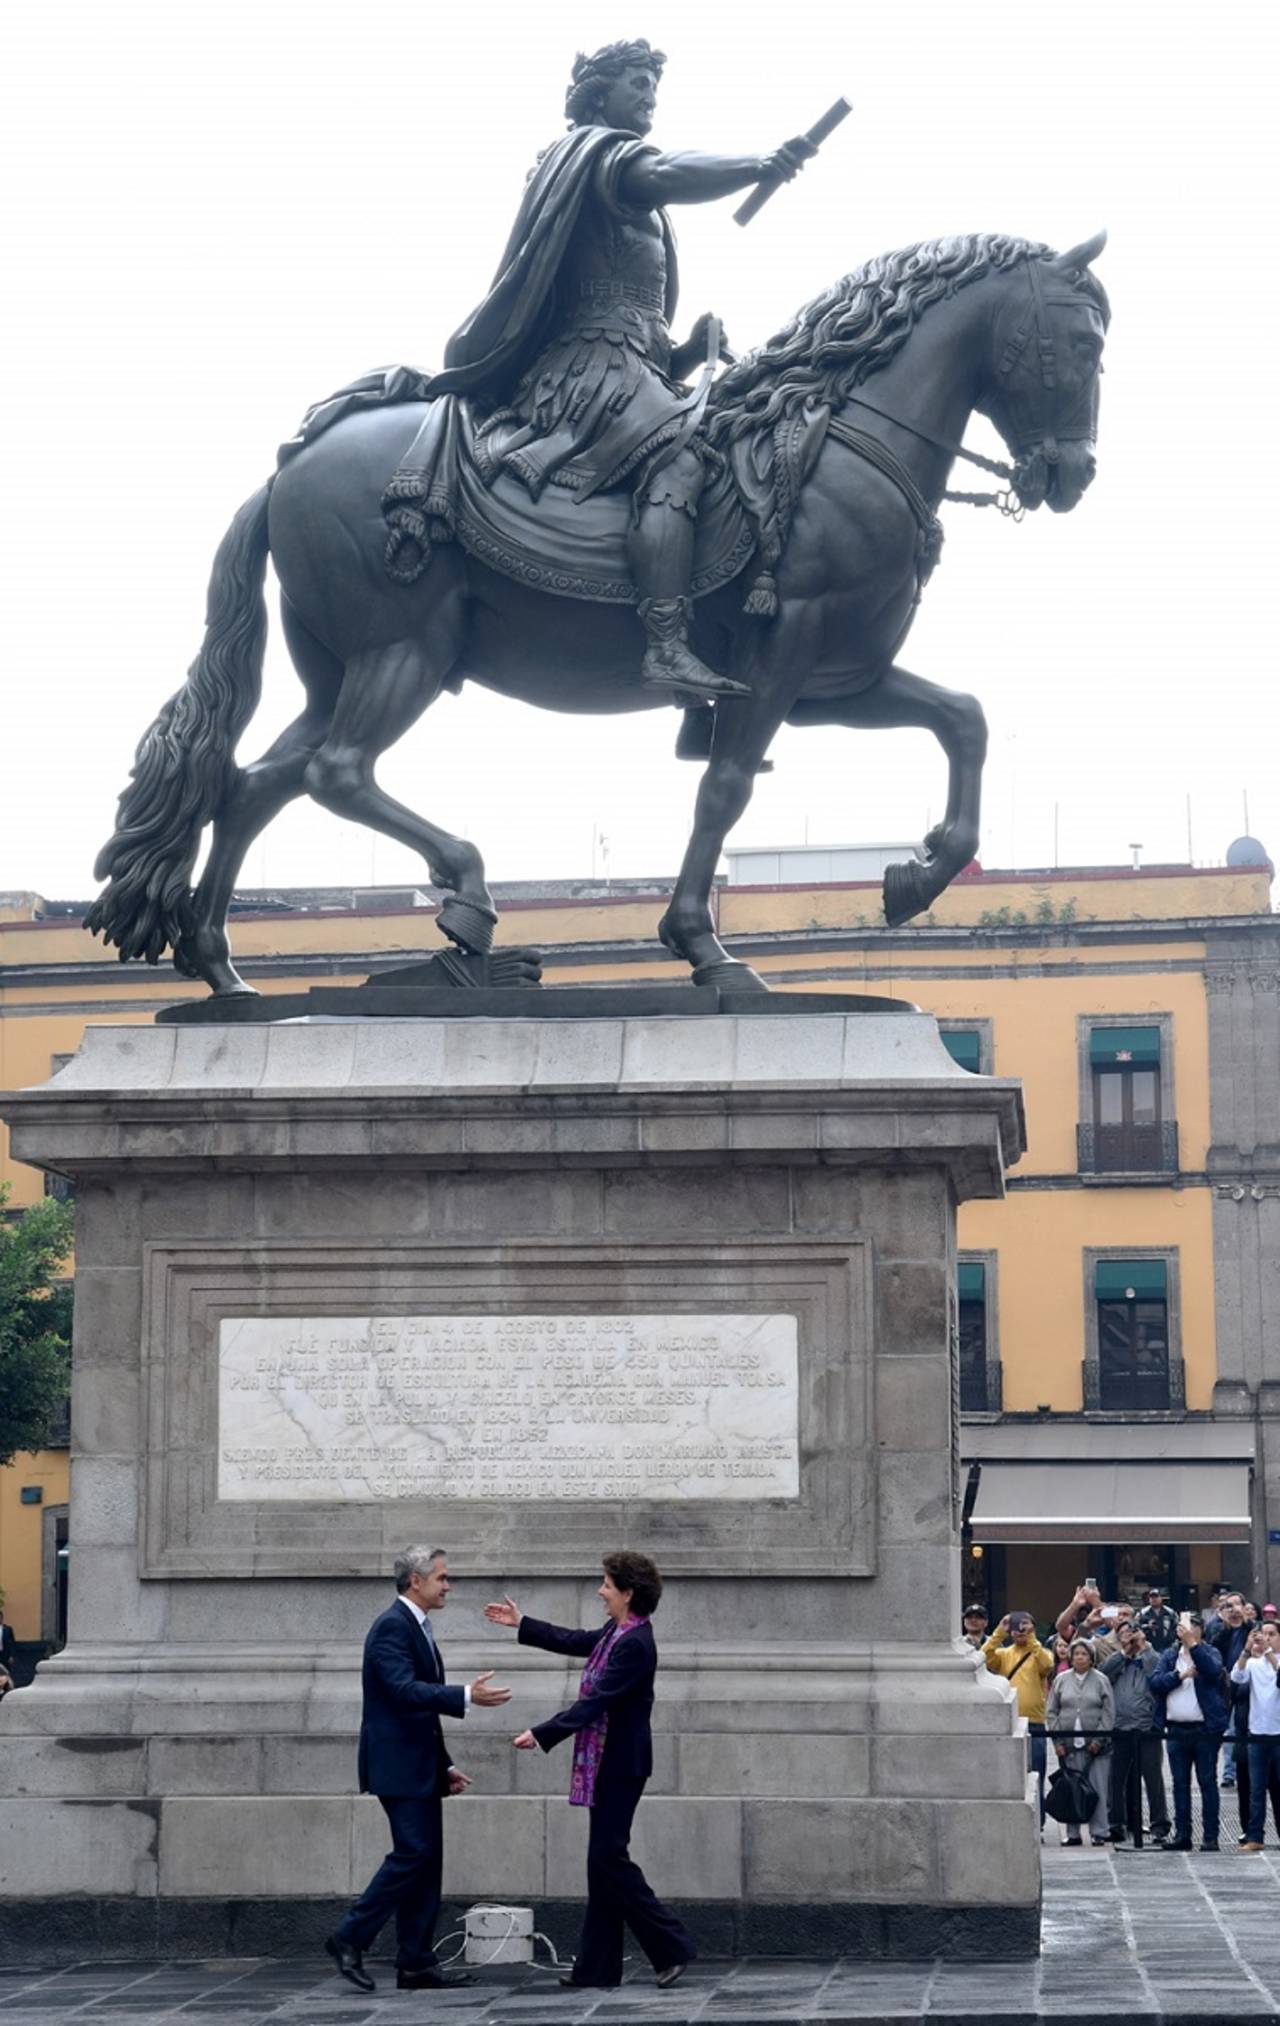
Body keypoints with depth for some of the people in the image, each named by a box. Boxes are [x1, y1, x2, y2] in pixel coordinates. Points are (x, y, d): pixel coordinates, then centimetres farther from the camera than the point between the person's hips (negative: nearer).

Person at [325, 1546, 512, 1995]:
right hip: (398, 1765, -10)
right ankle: (351, 1938, -4)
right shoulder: (392, 1627, -13)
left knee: (425, 1859, 7)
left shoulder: (416, 1628, 18)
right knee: (413, 1853, -13)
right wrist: (467, 1696, -33)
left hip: (420, 1766, 10)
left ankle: (416, 1964, 8)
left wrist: (445, 1765, 19)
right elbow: (405, 1689, -26)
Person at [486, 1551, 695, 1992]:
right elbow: (576, 1642, 28)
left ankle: (672, 1946, -2)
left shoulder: (635, 1644, -19)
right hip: (606, 1763, 10)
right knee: (603, 1860, 10)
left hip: (620, 1765, -10)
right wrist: (522, 1624, 35)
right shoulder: (616, 1633, 9)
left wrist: (542, 1735, -26)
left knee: (608, 1857, -8)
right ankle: (597, 1967, 12)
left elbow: (597, 1702, -24)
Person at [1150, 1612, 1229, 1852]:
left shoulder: (1210, 1653, 0)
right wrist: (1181, 1675, -13)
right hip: (1177, 1730, 4)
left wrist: (1192, 1643, -28)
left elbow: (1214, 1671, -23)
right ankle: (1182, 1834, 13)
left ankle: (1210, 1836, 0)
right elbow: (1155, 1683, 0)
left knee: (1207, 1782, -2)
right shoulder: (1169, 1655, 12)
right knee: (1180, 1784, 8)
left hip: (1205, 1730, -4)